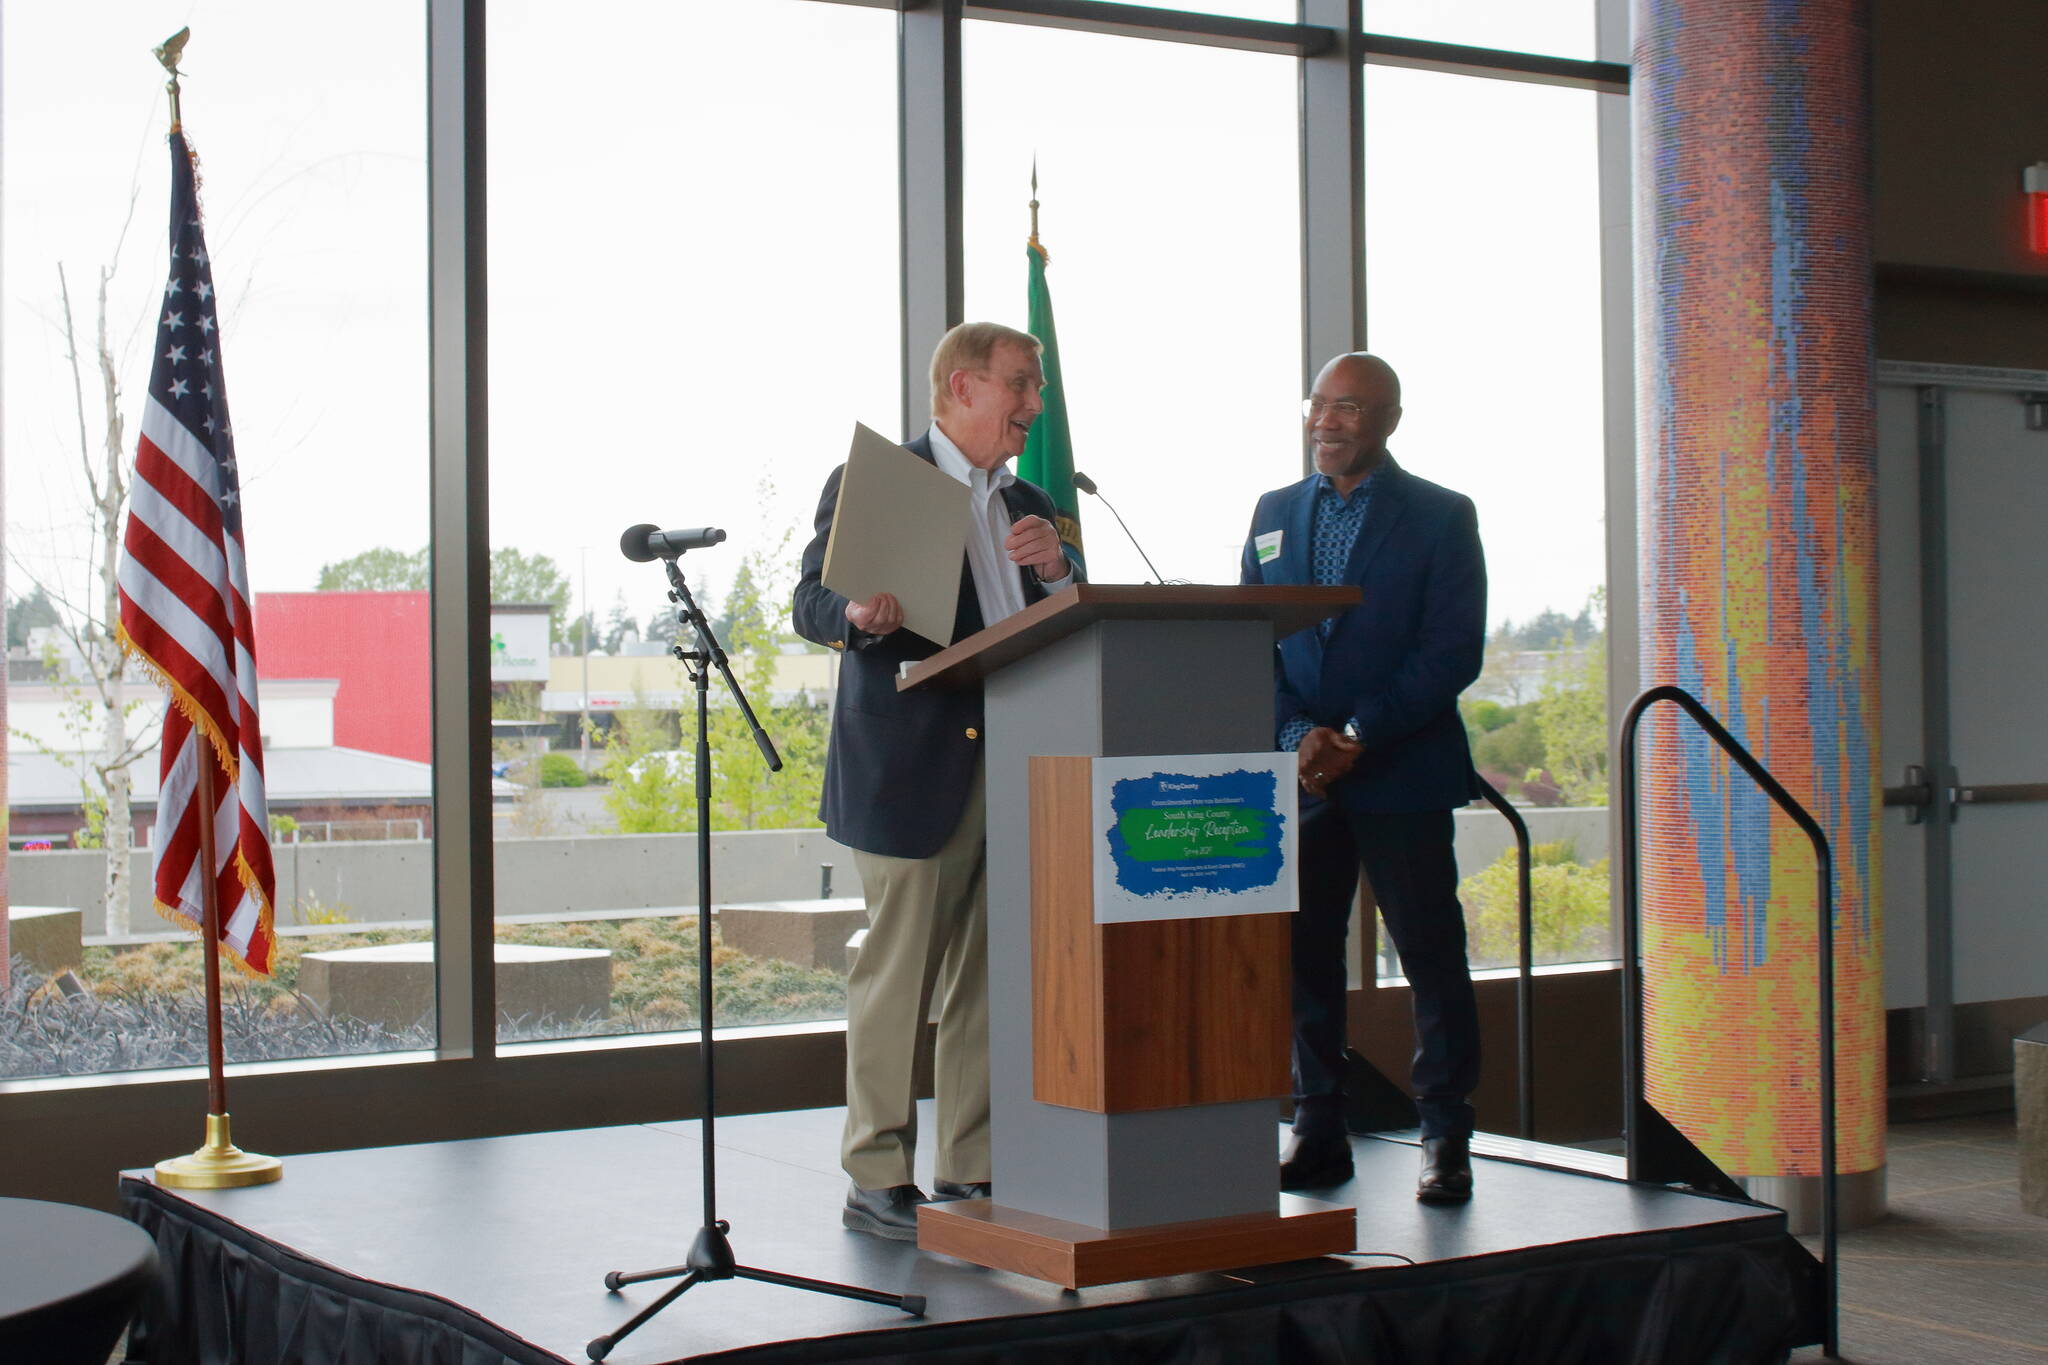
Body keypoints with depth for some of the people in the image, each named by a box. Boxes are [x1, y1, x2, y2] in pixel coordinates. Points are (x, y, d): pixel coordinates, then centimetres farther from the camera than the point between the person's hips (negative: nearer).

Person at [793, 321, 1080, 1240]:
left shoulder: (1028, 508, 19)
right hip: (913, 769, -6)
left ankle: (972, 1172, 16)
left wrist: (1056, 570, -3)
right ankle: (878, 1182, 5)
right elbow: (812, 603, -6)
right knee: (897, 975, -3)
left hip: (1011, 770, 6)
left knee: (988, 978, 8)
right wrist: (861, 614, -28)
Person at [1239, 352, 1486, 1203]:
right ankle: (1319, 1133, 13)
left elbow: (1454, 652, -7)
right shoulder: (1275, 513, 13)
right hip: (1298, 774, 4)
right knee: (1302, 955, 4)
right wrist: (1296, 737, -8)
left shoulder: (1440, 517, 1)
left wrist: (1357, 737, -15)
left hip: (1401, 774, -4)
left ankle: (1446, 1140, 9)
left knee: (1431, 957, 0)